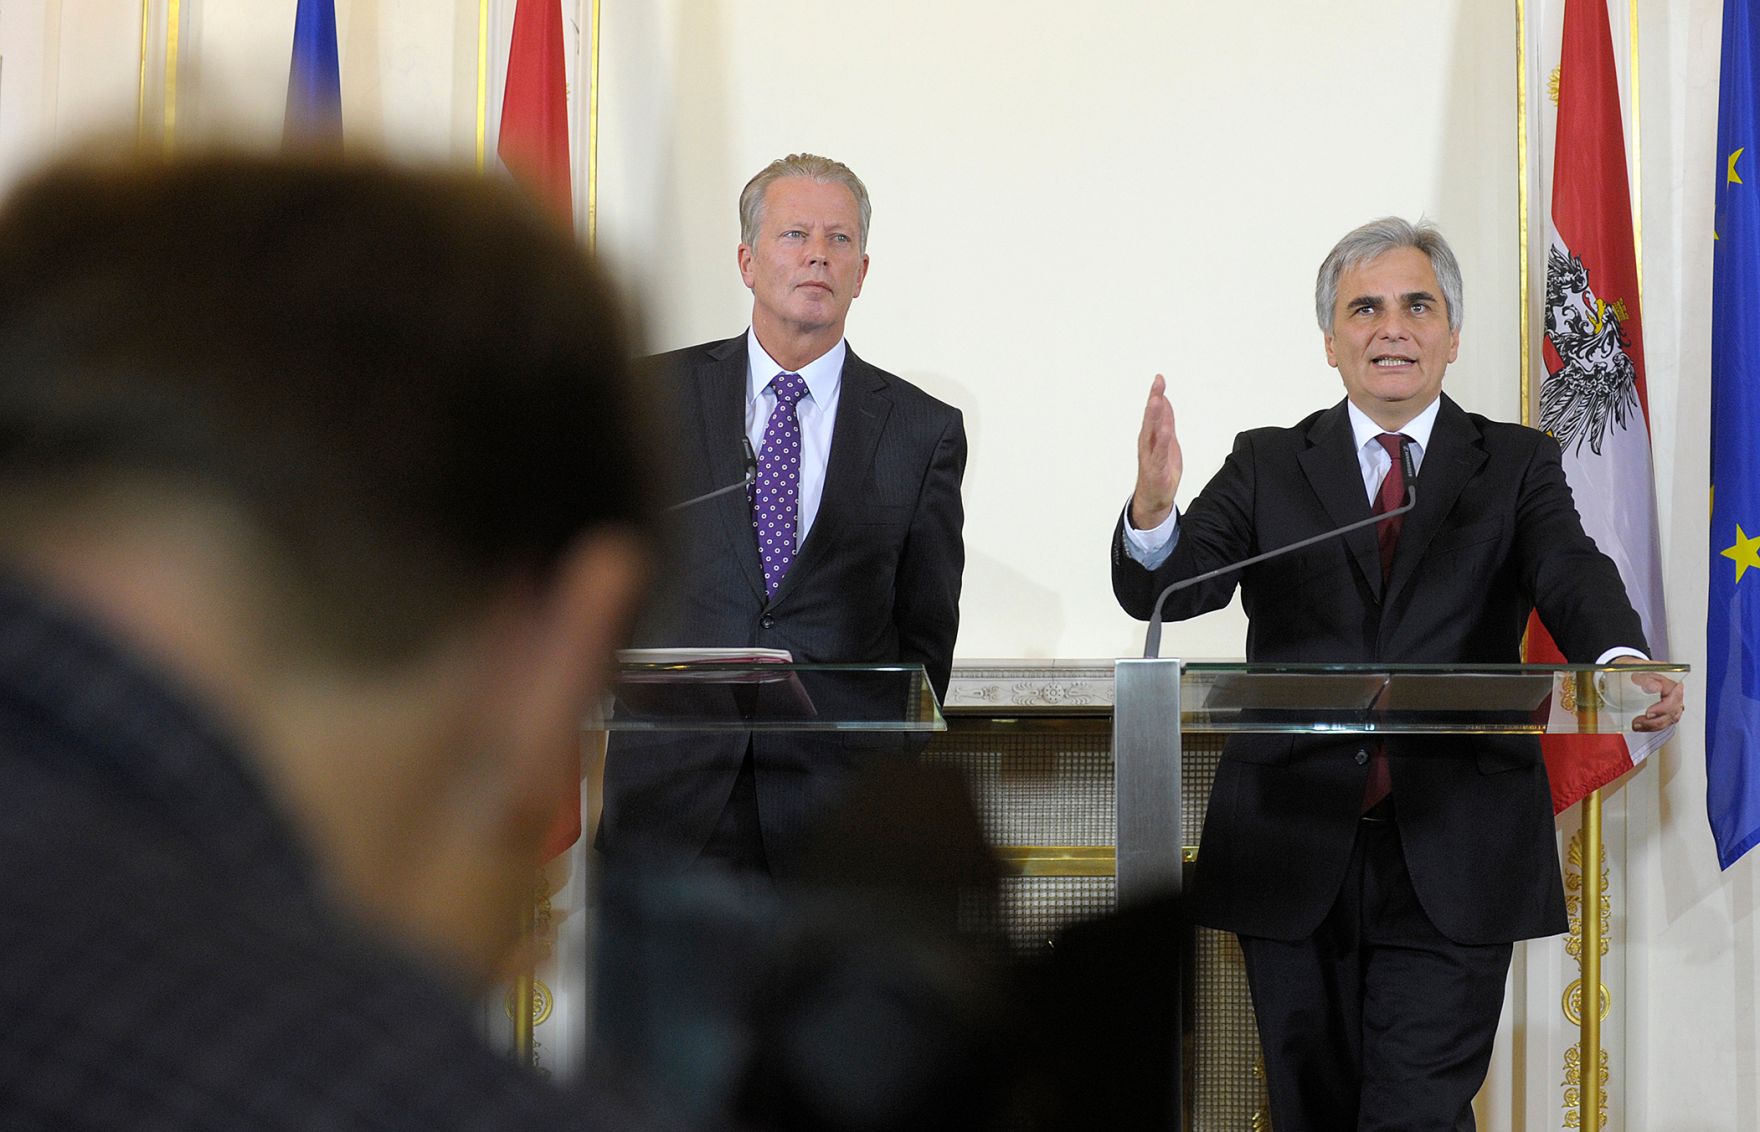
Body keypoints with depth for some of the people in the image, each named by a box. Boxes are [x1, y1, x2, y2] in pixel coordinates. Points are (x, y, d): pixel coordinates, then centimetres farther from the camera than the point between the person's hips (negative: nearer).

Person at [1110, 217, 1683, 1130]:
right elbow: (1163, 590, -3)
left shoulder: (1516, 465, 8)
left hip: (1453, 858, -1)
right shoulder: (1267, 466, 9)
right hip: (1296, 846, 2)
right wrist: (1153, 507, -28)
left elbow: (1573, 575, -10)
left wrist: (1622, 661, -33)